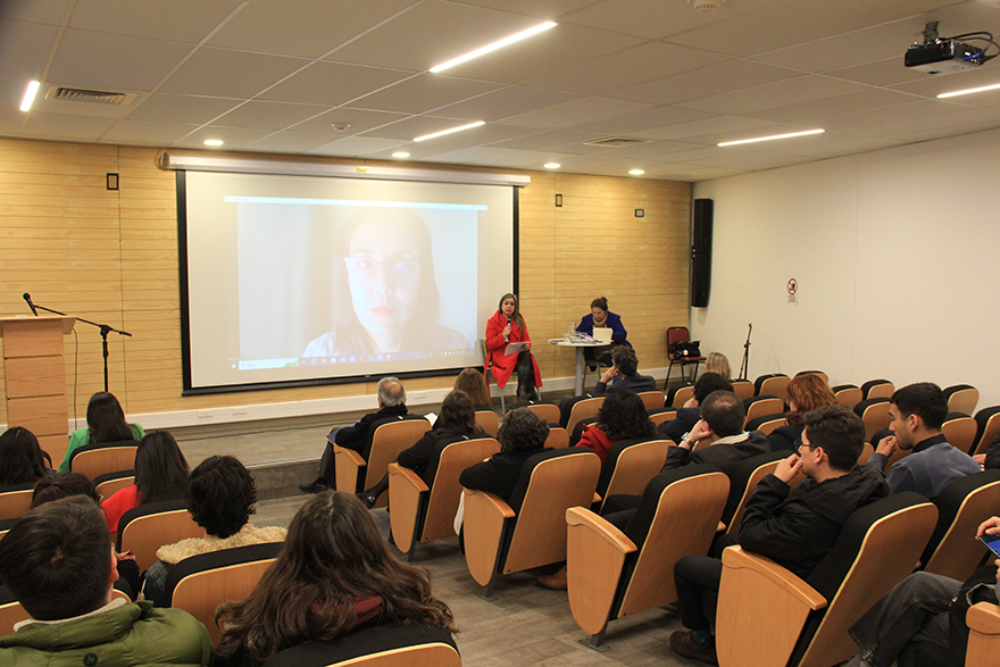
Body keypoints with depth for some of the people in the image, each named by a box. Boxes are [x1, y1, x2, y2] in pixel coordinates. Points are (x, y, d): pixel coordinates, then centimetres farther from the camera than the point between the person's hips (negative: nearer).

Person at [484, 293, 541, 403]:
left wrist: (526, 347, -10)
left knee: (526, 356, -34)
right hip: (501, 356, -4)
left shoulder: (519, 320, 16)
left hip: (519, 354, 4)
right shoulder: (493, 322, 3)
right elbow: (489, 345, -3)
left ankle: (522, 393, -33)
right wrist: (503, 335, -19)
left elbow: (526, 339, 15)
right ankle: (531, 395, -34)